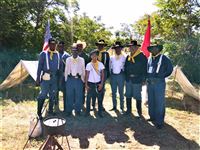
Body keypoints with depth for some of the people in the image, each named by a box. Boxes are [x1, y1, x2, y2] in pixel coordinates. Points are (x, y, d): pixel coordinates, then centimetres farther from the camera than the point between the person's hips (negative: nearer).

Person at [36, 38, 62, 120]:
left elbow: (60, 67, 13)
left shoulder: (58, 55, 9)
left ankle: (50, 111, 27)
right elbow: (40, 66, -2)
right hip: (46, 78, -4)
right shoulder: (43, 54, 0)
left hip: (55, 78, 4)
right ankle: (39, 113, 11)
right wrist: (38, 78, -7)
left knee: (53, 96, 12)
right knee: (43, 95, -3)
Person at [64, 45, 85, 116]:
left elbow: (83, 70, 7)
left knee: (79, 95, 3)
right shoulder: (68, 59, 9)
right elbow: (66, 70, 11)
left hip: (79, 79, -1)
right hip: (70, 79, 1)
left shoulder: (81, 60, 6)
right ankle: (69, 111, 17)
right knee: (69, 95, 4)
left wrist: (83, 79, 5)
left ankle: (78, 110, 18)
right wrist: (66, 79, 7)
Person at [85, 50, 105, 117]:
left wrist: (101, 84, -6)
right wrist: (86, 84, -3)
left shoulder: (100, 64, 1)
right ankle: (87, 112, 15)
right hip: (90, 83, 0)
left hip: (98, 83, 1)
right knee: (88, 98, 2)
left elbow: (102, 74, 2)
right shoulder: (88, 65, 0)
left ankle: (100, 112, 15)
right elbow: (87, 75, 2)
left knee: (99, 98, 3)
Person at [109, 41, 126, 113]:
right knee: (113, 92, 8)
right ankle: (114, 106, 20)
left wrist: (123, 75, -2)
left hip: (120, 75, -3)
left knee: (121, 92, 2)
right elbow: (110, 67, 11)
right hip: (113, 75, 3)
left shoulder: (124, 57, -2)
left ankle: (122, 107, 13)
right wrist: (111, 75, 6)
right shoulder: (111, 57, 8)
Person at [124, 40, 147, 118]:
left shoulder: (142, 57, -7)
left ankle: (139, 112, 17)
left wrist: (143, 78, -11)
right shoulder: (128, 57, 10)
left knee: (137, 96, 3)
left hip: (137, 80, -6)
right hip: (128, 79, 6)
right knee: (128, 95, 13)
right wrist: (126, 76, 10)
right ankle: (128, 110, 29)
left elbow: (145, 68, -7)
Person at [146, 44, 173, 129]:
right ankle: (152, 117, 30)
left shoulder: (163, 58, -2)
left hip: (159, 83, -5)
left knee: (159, 102, -3)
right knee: (151, 101, 14)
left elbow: (170, 69, -2)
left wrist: (161, 76, -4)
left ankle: (159, 121, 6)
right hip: (149, 83, 6)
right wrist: (146, 77, 9)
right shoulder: (149, 59, 12)